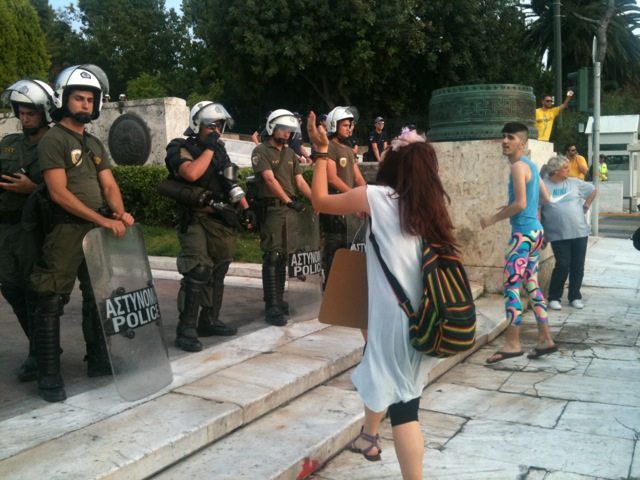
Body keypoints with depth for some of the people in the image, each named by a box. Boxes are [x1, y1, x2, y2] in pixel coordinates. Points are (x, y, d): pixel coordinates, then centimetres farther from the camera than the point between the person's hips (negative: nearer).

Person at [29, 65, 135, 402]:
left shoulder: (95, 144, 16)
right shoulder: (53, 139, -8)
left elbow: (109, 186, 11)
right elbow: (59, 192, -17)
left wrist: (120, 213, -10)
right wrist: (103, 219, -20)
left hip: (97, 232, 8)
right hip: (65, 232, -8)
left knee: (98, 297, 13)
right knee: (52, 303, -3)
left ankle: (98, 361, 25)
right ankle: (49, 375, 4)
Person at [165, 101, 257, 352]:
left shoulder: (220, 149, 16)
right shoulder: (181, 149, -6)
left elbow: (232, 183, 21)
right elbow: (191, 173, -27)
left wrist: (246, 208, 12)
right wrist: (209, 149, -16)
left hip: (223, 220, 8)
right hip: (197, 221, -7)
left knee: (217, 273, 12)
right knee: (197, 273, -15)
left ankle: (209, 321, 23)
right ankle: (186, 330, -8)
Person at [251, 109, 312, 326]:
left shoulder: (290, 153, 18)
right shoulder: (261, 151, -2)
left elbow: (300, 182, 14)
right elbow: (270, 179, -13)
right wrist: (289, 201, -21)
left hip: (290, 209, 7)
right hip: (272, 209, -7)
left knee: (284, 256, 9)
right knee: (272, 257, -9)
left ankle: (279, 300, 18)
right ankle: (272, 307, -8)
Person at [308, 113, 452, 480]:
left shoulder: (378, 197, -9)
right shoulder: (436, 202, 5)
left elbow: (321, 201, 2)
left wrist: (322, 152, 9)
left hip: (396, 319, -7)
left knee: (402, 404, 0)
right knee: (384, 377, 28)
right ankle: (369, 438, 51)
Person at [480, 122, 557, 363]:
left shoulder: (518, 166, -14)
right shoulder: (530, 165, 15)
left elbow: (520, 204, -23)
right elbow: (546, 198, 21)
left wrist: (493, 219, -12)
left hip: (523, 233, -10)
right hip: (535, 231, 10)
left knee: (510, 287, -6)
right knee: (531, 285, 14)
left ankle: (512, 344, -2)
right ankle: (545, 339, 18)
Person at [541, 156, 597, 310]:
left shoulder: (575, 183, 5)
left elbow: (593, 190, 22)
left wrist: (586, 206, 12)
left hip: (580, 232, 4)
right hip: (558, 235, -4)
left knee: (578, 266, 8)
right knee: (563, 265, -7)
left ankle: (575, 297, 21)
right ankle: (554, 297, 9)